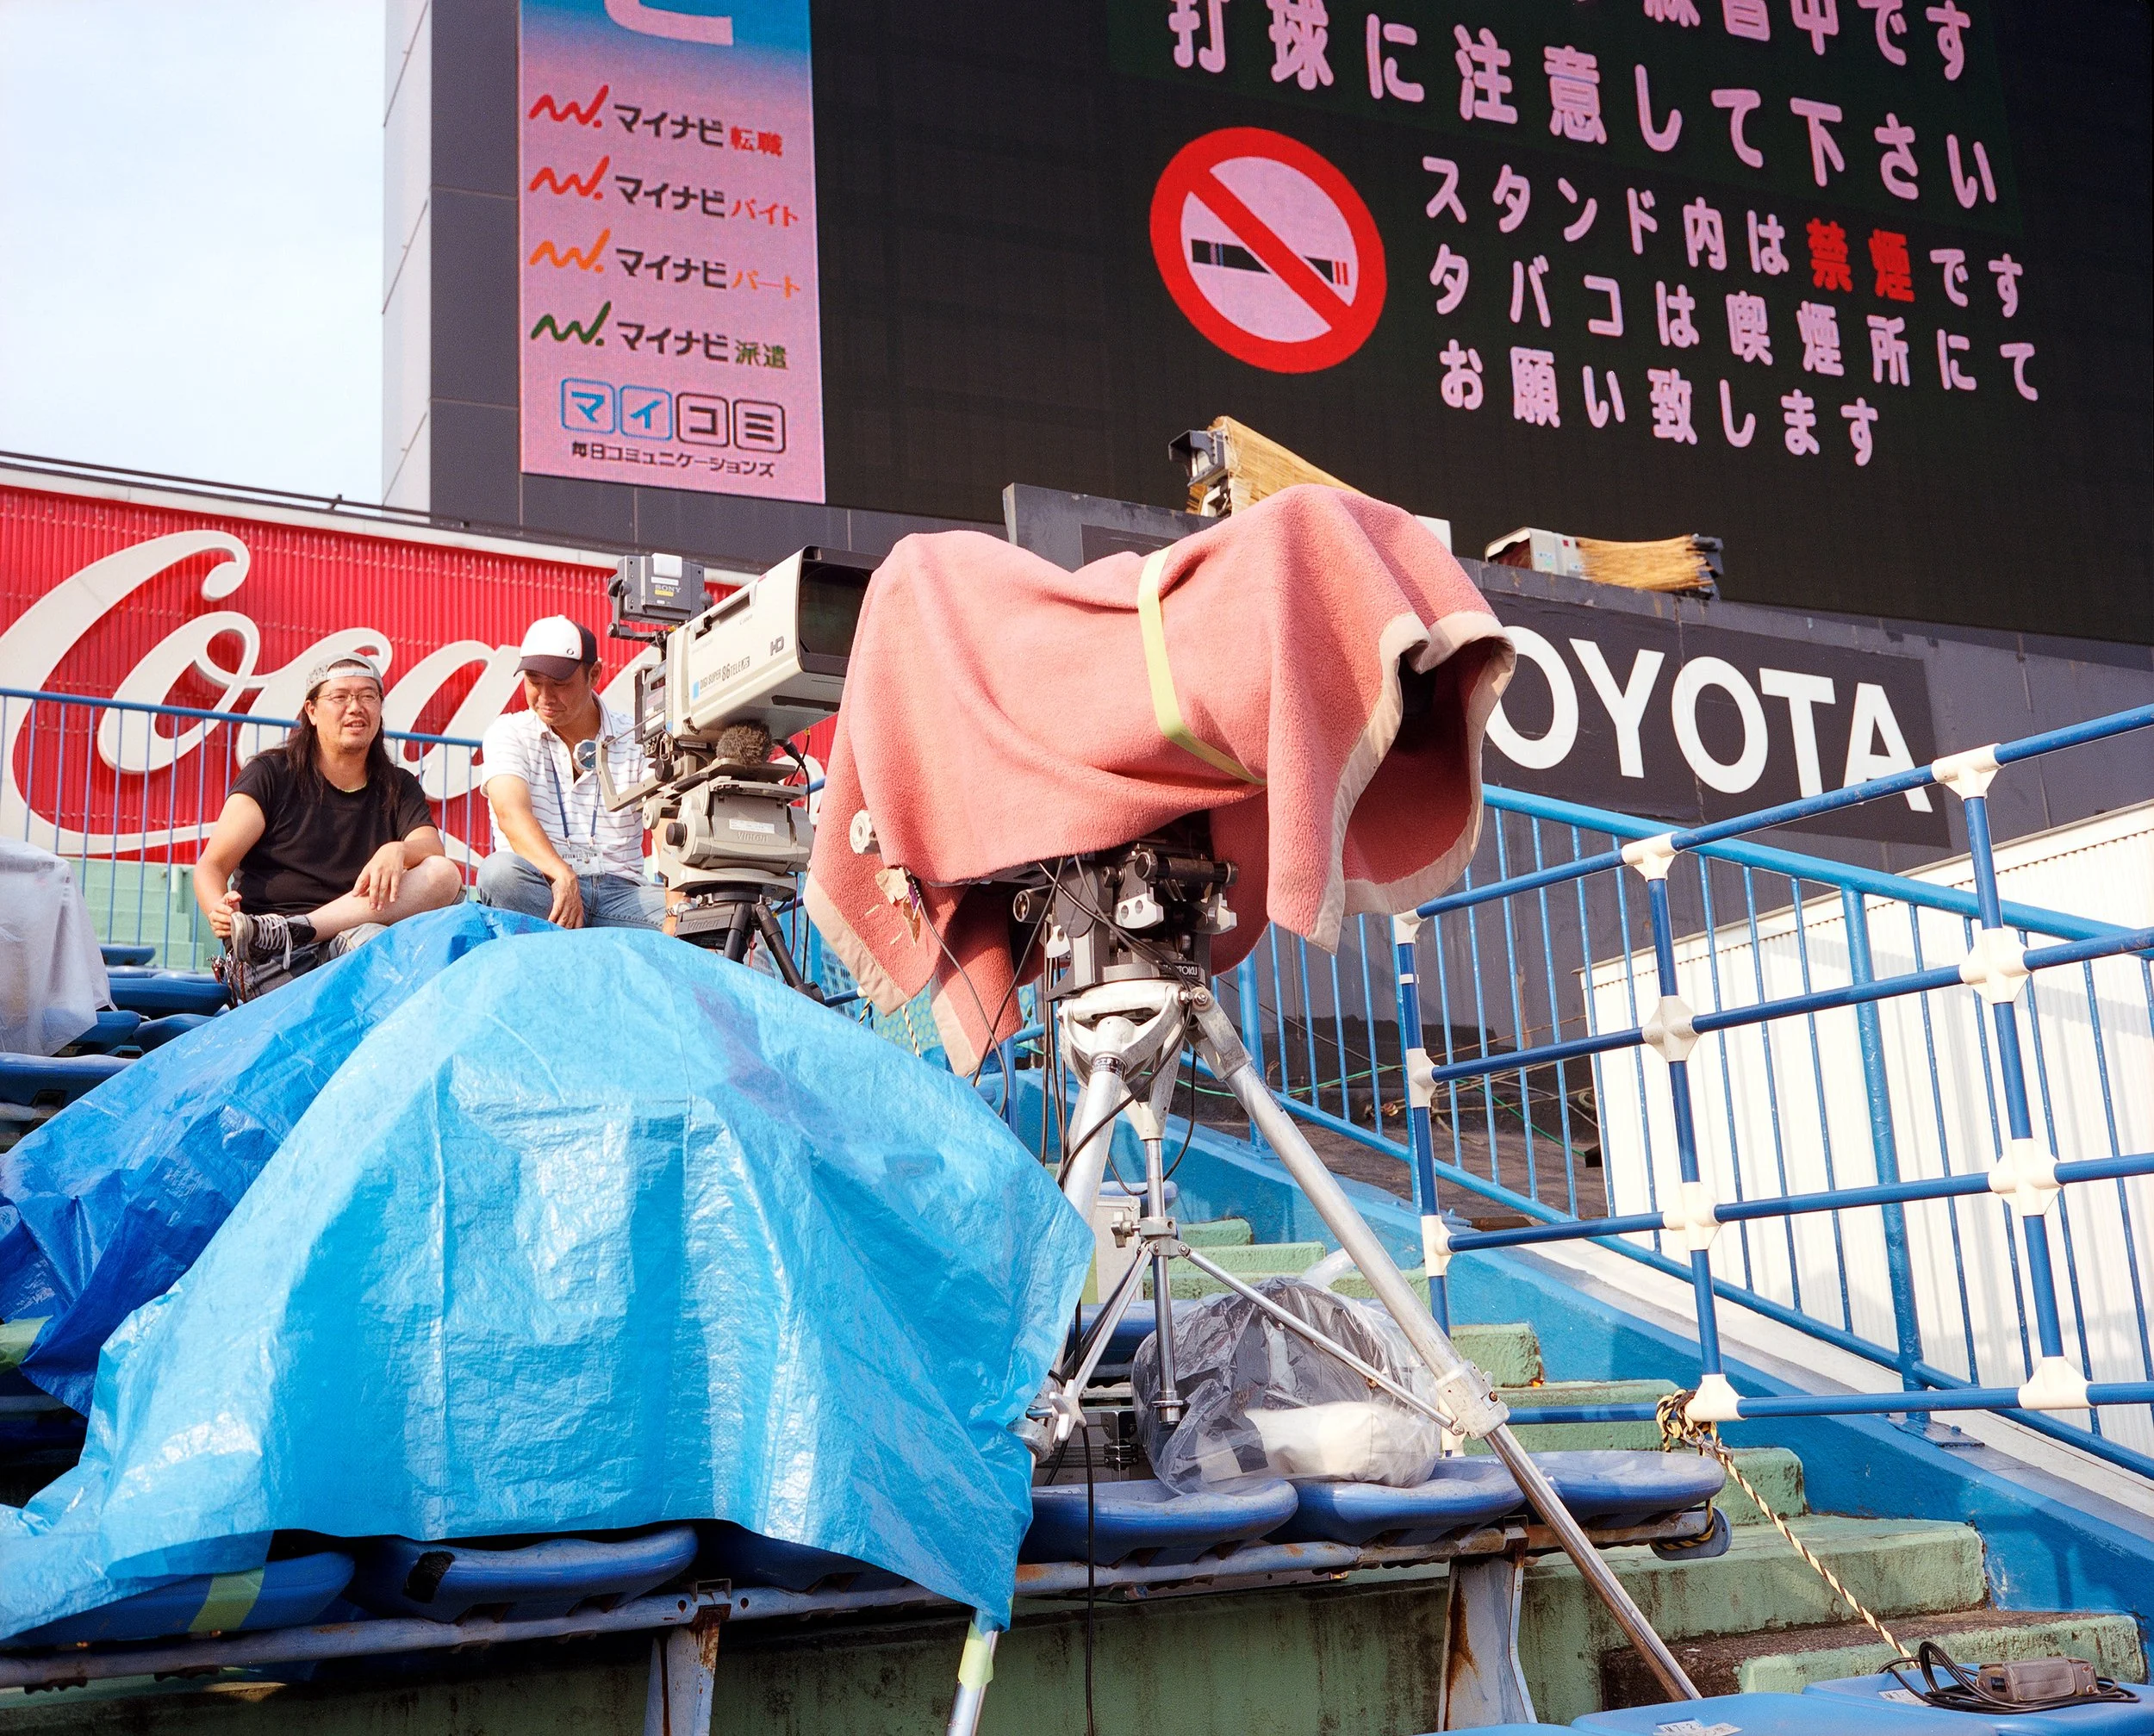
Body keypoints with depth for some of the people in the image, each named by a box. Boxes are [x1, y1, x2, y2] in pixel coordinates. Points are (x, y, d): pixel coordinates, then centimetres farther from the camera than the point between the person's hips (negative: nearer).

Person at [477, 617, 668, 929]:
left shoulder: (637, 740, 8)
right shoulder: (508, 733, 6)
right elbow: (512, 814, -13)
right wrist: (562, 876, -33)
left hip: (618, 891, 1)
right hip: (538, 886, -1)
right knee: (498, 870, -35)